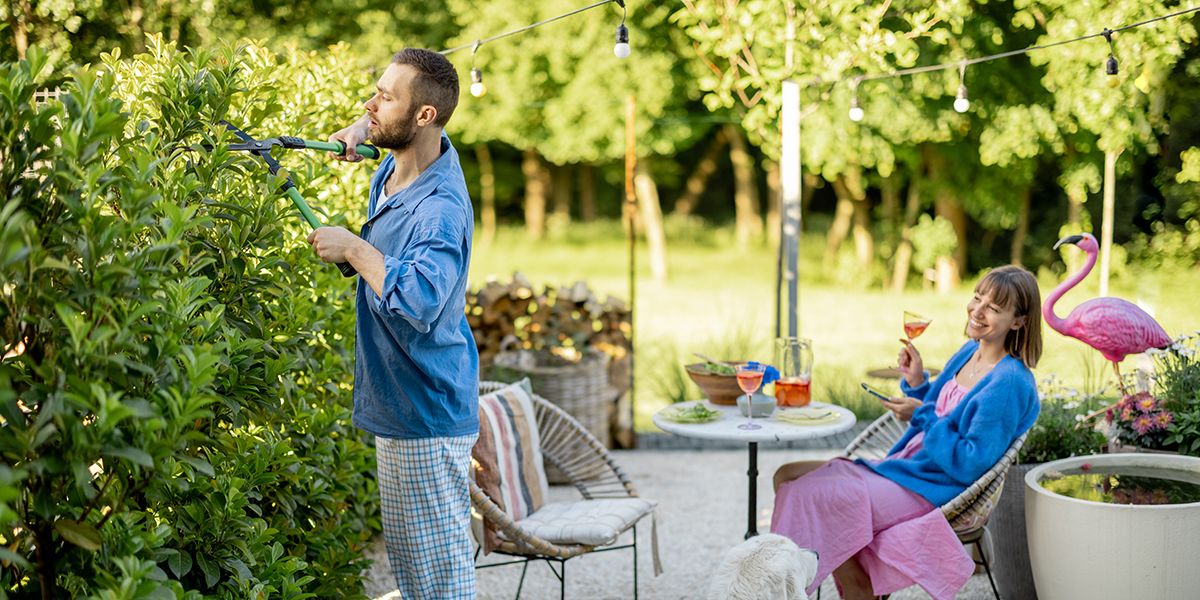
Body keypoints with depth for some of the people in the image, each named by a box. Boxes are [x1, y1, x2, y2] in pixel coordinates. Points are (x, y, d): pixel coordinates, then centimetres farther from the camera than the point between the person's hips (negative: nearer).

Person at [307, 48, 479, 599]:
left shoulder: (441, 209, -25)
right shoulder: (395, 167, 4)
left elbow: (421, 301, -39)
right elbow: (381, 125, 29)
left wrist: (354, 249, -26)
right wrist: (363, 130, 6)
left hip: (427, 415, -10)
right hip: (395, 408, 10)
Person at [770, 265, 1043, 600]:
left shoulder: (1009, 383, -17)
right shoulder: (969, 352, 9)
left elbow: (971, 465, -20)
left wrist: (923, 416, -17)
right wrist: (917, 385, 2)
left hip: (928, 490, -9)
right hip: (902, 467, 10)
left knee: (809, 494, -22)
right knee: (787, 477, 1)